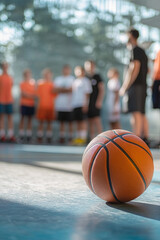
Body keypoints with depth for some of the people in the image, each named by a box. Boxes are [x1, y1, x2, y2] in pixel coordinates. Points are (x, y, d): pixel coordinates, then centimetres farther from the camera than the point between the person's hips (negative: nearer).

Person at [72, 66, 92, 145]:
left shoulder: (85, 81, -2)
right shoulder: (75, 81, 21)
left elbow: (87, 93, -7)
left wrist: (85, 104, -15)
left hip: (82, 104, -7)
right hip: (75, 104, 7)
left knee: (83, 121, -7)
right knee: (77, 121, 9)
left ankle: (83, 138, -5)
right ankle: (78, 137, 13)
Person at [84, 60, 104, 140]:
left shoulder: (97, 76, 1)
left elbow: (102, 89, -3)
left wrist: (99, 101, -11)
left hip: (95, 102, -5)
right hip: (87, 102, 5)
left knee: (97, 120, -11)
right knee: (90, 121, 6)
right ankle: (92, 138, 10)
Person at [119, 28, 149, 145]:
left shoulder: (135, 50, -6)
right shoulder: (143, 52, 22)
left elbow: (135, 69, -17)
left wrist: (125, 87, -16)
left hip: (136, 86, -10)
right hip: (143, 86, 10)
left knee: (136, 113, -15)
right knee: (142, 114, 10)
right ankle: (145, 139, 10)